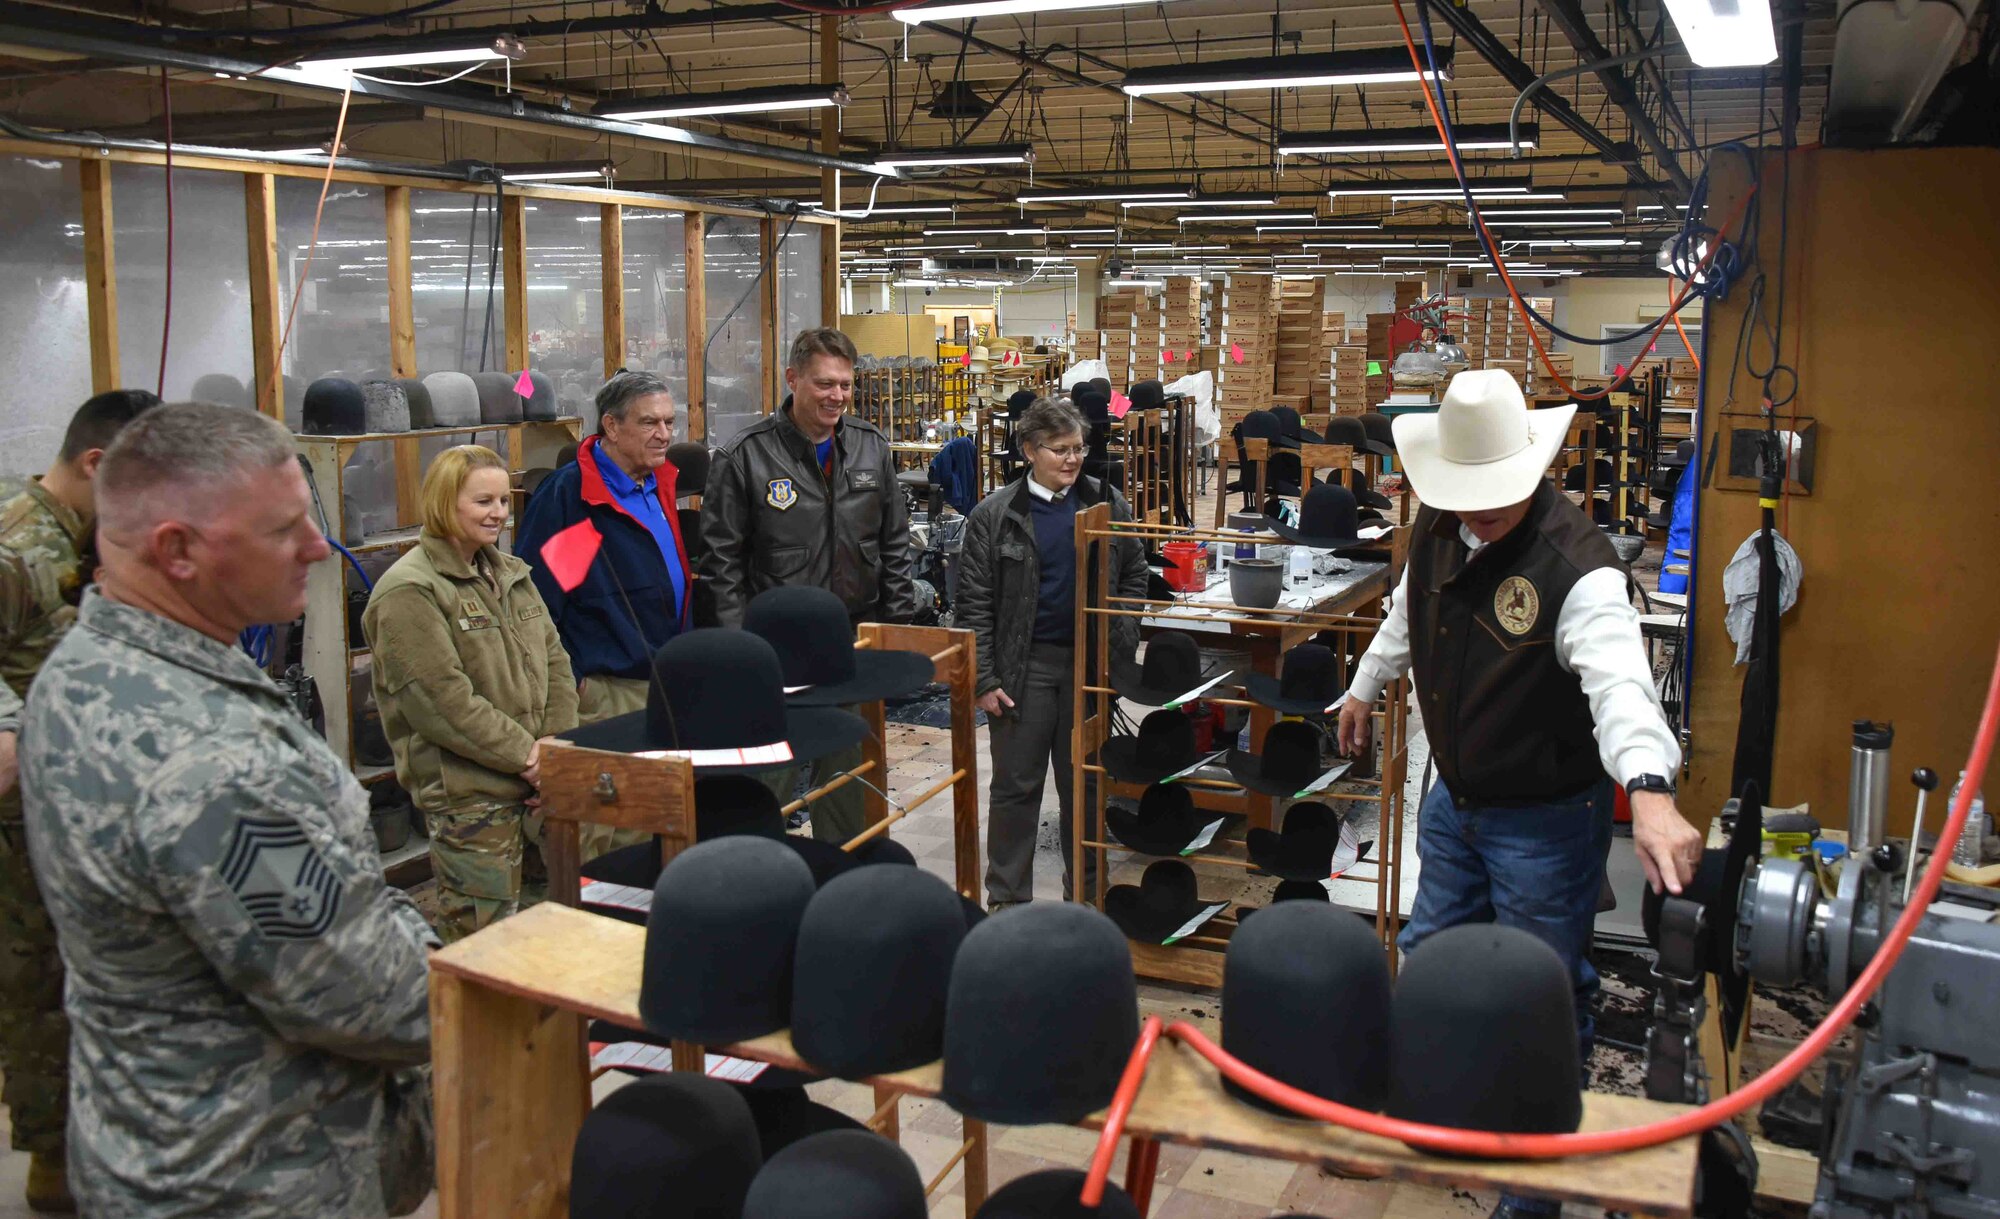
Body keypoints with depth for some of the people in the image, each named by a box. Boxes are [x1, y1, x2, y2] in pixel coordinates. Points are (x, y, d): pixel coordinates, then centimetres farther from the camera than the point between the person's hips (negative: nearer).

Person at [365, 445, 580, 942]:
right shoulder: (409, 591, -12)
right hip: (465, 792, -7)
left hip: (528, 782, 7)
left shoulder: (511, 574, 15)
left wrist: (556, 740, 0)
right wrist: (523, 754, -15)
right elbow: (441, 699, -18)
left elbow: (554, 659, 15)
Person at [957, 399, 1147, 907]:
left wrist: (1122, 642, 0)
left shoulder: (1107, 504, 3)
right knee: (1016, 787, 6)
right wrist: (984, 678, -9)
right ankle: (1007, 898, 18)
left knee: (1084, 783, 13)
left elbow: (1134, 575, 12)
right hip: (1025, 666, -2)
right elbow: (974, 603, -5)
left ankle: (1085, 893, 26)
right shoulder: (994, 515, -5)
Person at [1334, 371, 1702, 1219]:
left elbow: (1619, 683, -42)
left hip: (1546, 819, -7)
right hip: (1454, 798, 8)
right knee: (1426, 960, 22)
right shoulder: (1436, 530, -4)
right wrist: (1364, 687, 29)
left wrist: (1650, 791, -58)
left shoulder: (1576, 568, -28)